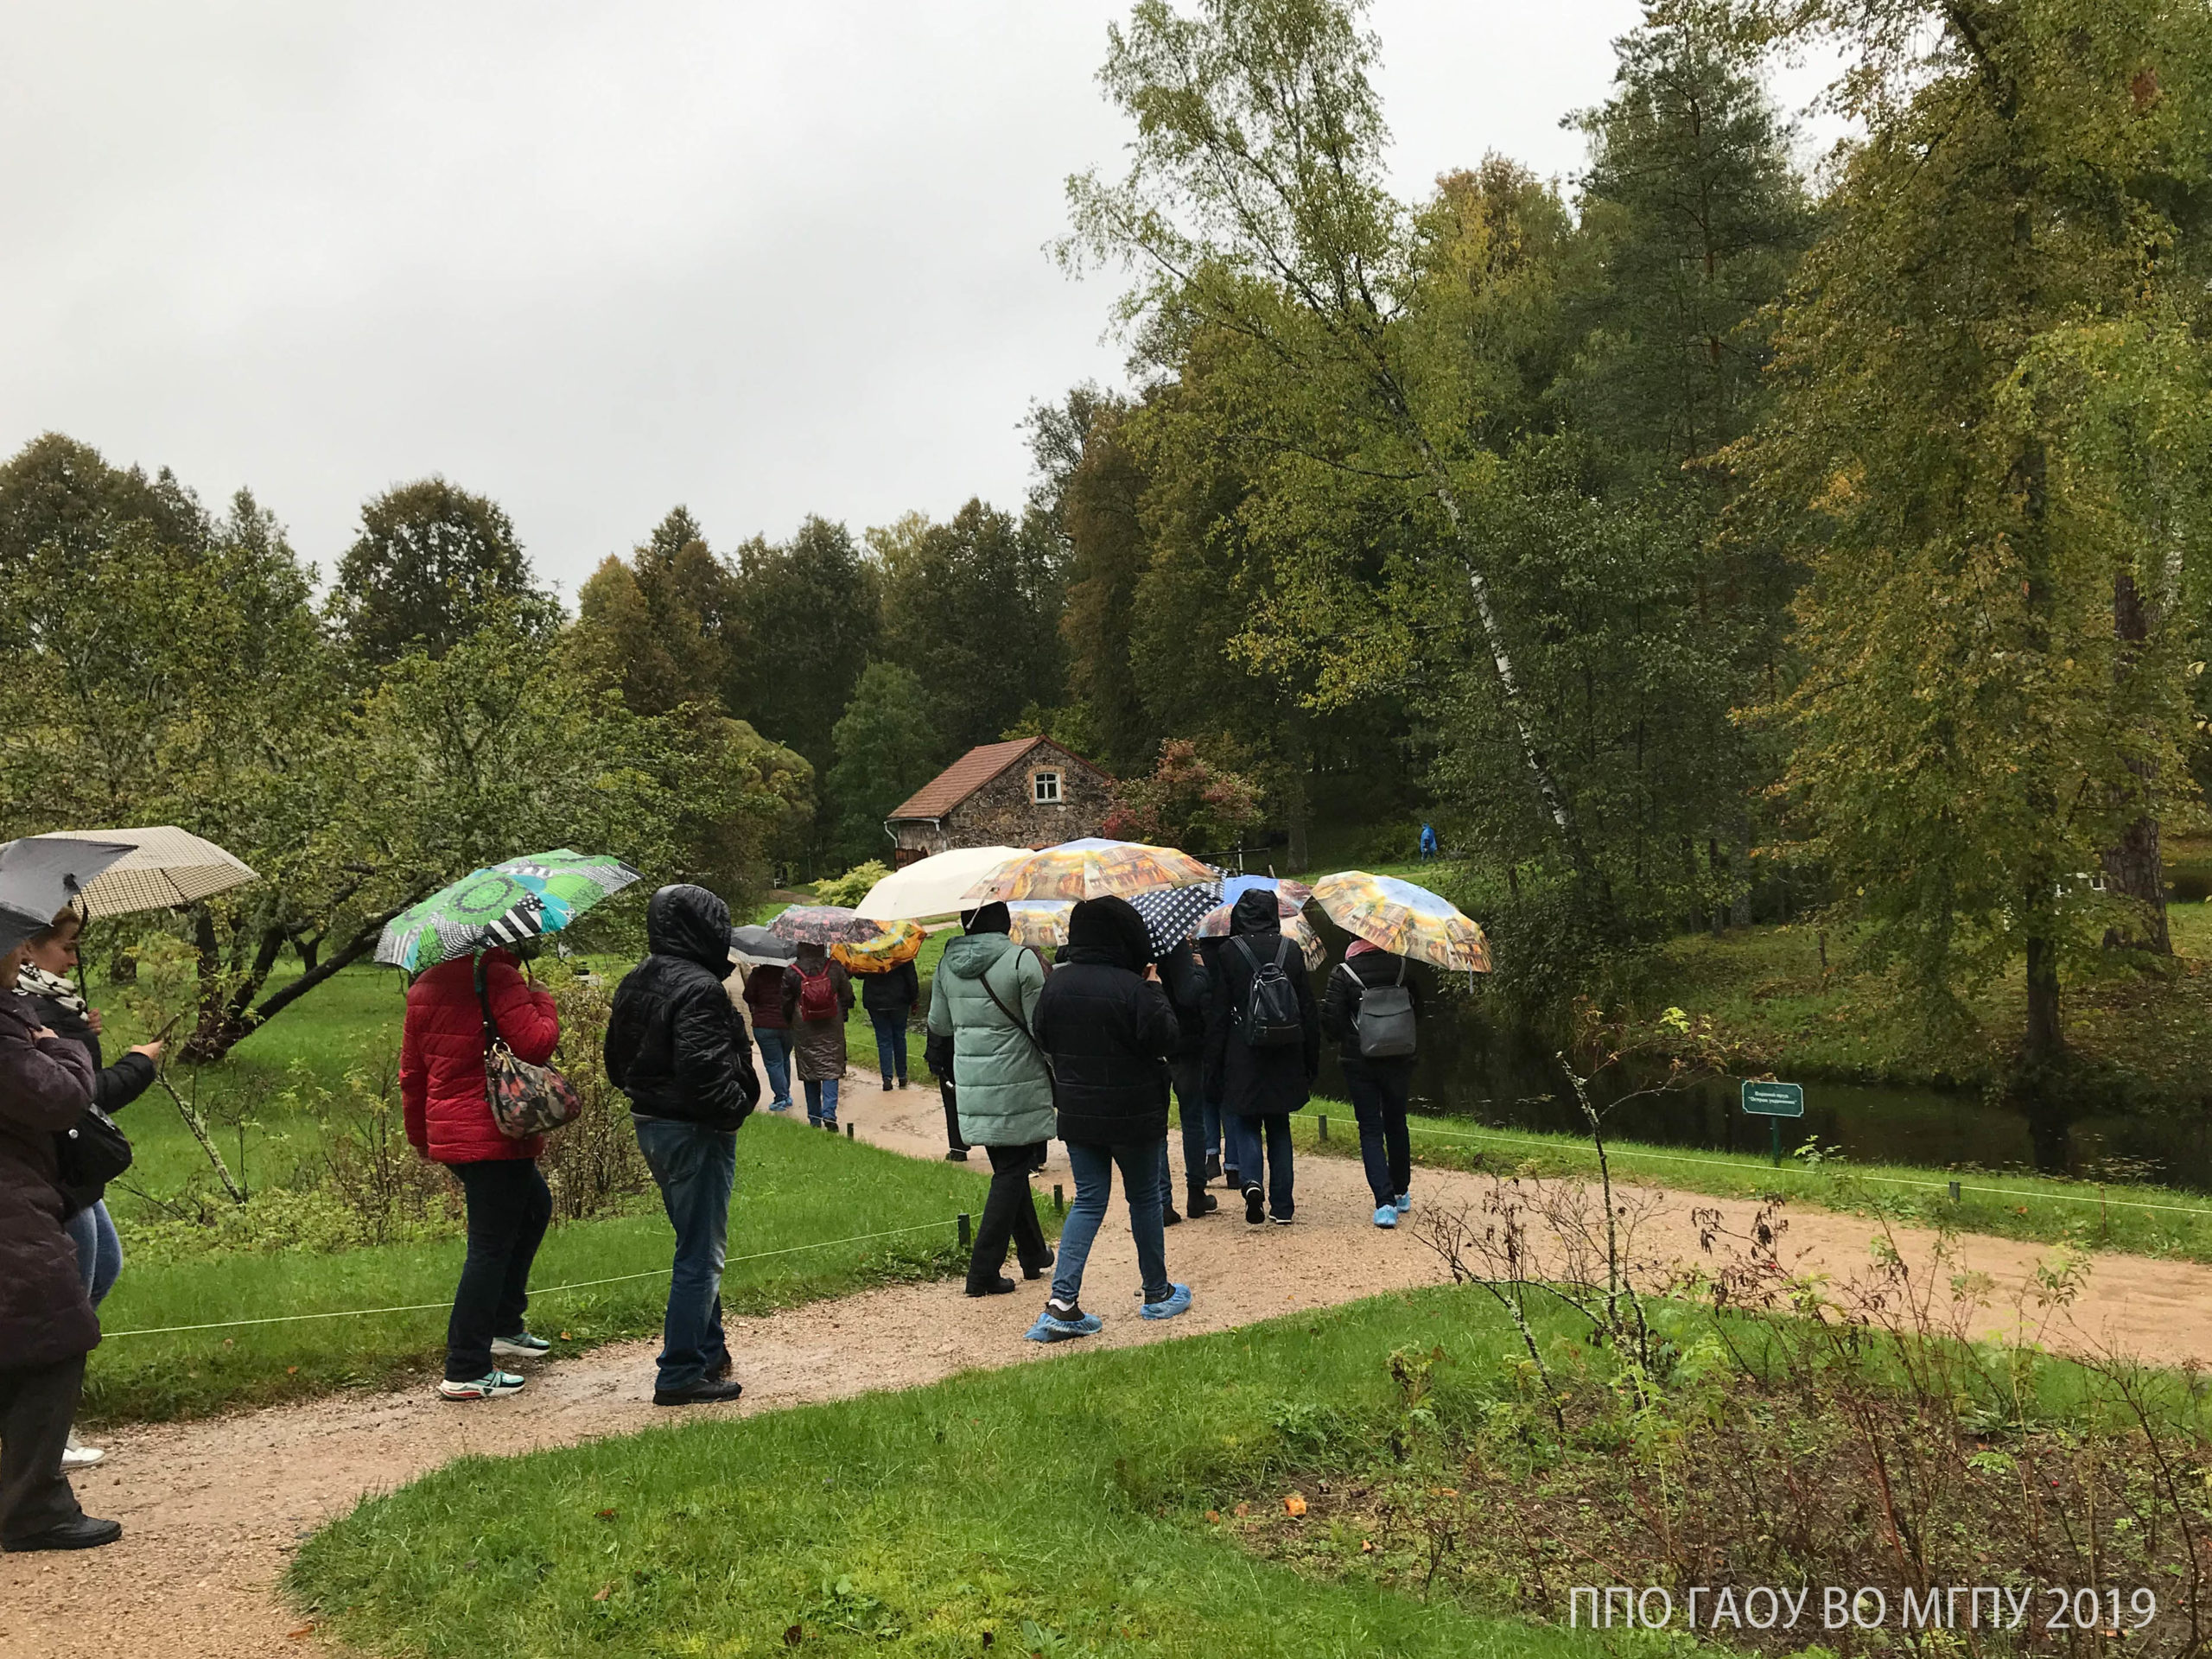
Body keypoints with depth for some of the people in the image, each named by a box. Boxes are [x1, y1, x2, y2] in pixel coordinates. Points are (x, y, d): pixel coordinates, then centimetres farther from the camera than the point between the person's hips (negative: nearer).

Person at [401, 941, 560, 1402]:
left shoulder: (424, 987, 11)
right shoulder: (498, 979, -15)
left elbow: (411, 1073, 16)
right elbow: (536, 1044, -22)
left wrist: (419, 1135, 26)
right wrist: (541, 1001, -2)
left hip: (449, 1134, 9)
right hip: (495, 1135, -9)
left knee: (534, 1208, 26)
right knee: (491, 1247, -3)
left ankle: (504, 1327, 30)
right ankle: (466, 1372, 0)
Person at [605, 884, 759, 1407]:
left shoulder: (634, 983, 10)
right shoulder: (699, 988, -21)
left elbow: (616, 1059, 16)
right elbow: (703, 1069, -27)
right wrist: (738, 1107, -13)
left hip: (651, 1125, 10)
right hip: (695, 1132, -10)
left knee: (697, 1245, 22)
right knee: (701, 1254, 0)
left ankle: (709, 1351, 33)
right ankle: (681, 1375, 5)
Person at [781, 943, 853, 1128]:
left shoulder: (791, 973, -8)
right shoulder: (836, 968, -6)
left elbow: (787, 1003, 0)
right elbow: (847, 995, 3)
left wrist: (789, 1022, 18)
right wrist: (843, 1016, 20)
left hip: (804, 1031, 0)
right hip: (832, 1030, 0)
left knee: (809, 1072, 10)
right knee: (831, 1069, 4)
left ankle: (814, 1118, 14)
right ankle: (829, 1113, -12)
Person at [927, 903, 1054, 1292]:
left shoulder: (947, 963, 3)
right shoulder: (1021, 959, -13)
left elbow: (939, 1025, 13)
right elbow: (1040, 1026, -11)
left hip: (971, 1084, 6)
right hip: (1016, 1084, -6)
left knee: (1009, 1168, 17)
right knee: (1011, 1172, 2)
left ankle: (1033, 1254, 30)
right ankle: (984, 1271, 0)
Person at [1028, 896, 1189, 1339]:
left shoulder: (1056, 983, -1)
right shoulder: (1131, 986, -20)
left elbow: (1044, 1038, 9)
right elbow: (1165, 1038, -16)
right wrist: (1156, 991, -5)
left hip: (1078, 1112, 4)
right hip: (1134, 1114, -4)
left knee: (1088, 1201, 11)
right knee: (1145, 1199, 13)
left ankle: (1062, 1301, -2)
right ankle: (1156, 1294, 26)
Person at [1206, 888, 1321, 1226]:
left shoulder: (1229, 952, -7)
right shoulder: (1290, 950, 1)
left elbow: (1218, 1014, -6)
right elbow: (1308, 1010, 5)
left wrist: (1213, 1067, 0)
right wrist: (1312, 1063, 13)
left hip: (1243, 1059, -3)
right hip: (1284, 1060, 3)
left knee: (1242, 1122, 9)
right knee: (1279, 1128, 14)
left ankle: (1252, 1180, -17)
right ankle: (1282, 1207, 15)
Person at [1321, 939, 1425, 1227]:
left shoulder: (1343, 973, -11)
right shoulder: (1401, 967, -2)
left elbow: (1331, 1021, -12)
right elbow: (1418, 1010, 5)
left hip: (1359, 1061, -3)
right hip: (1399, 1060, 3)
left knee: (1370, 1130, 1)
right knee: (1396, 1125, 20)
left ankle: (1385, 1203, -11)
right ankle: (1401, 1193, 33)